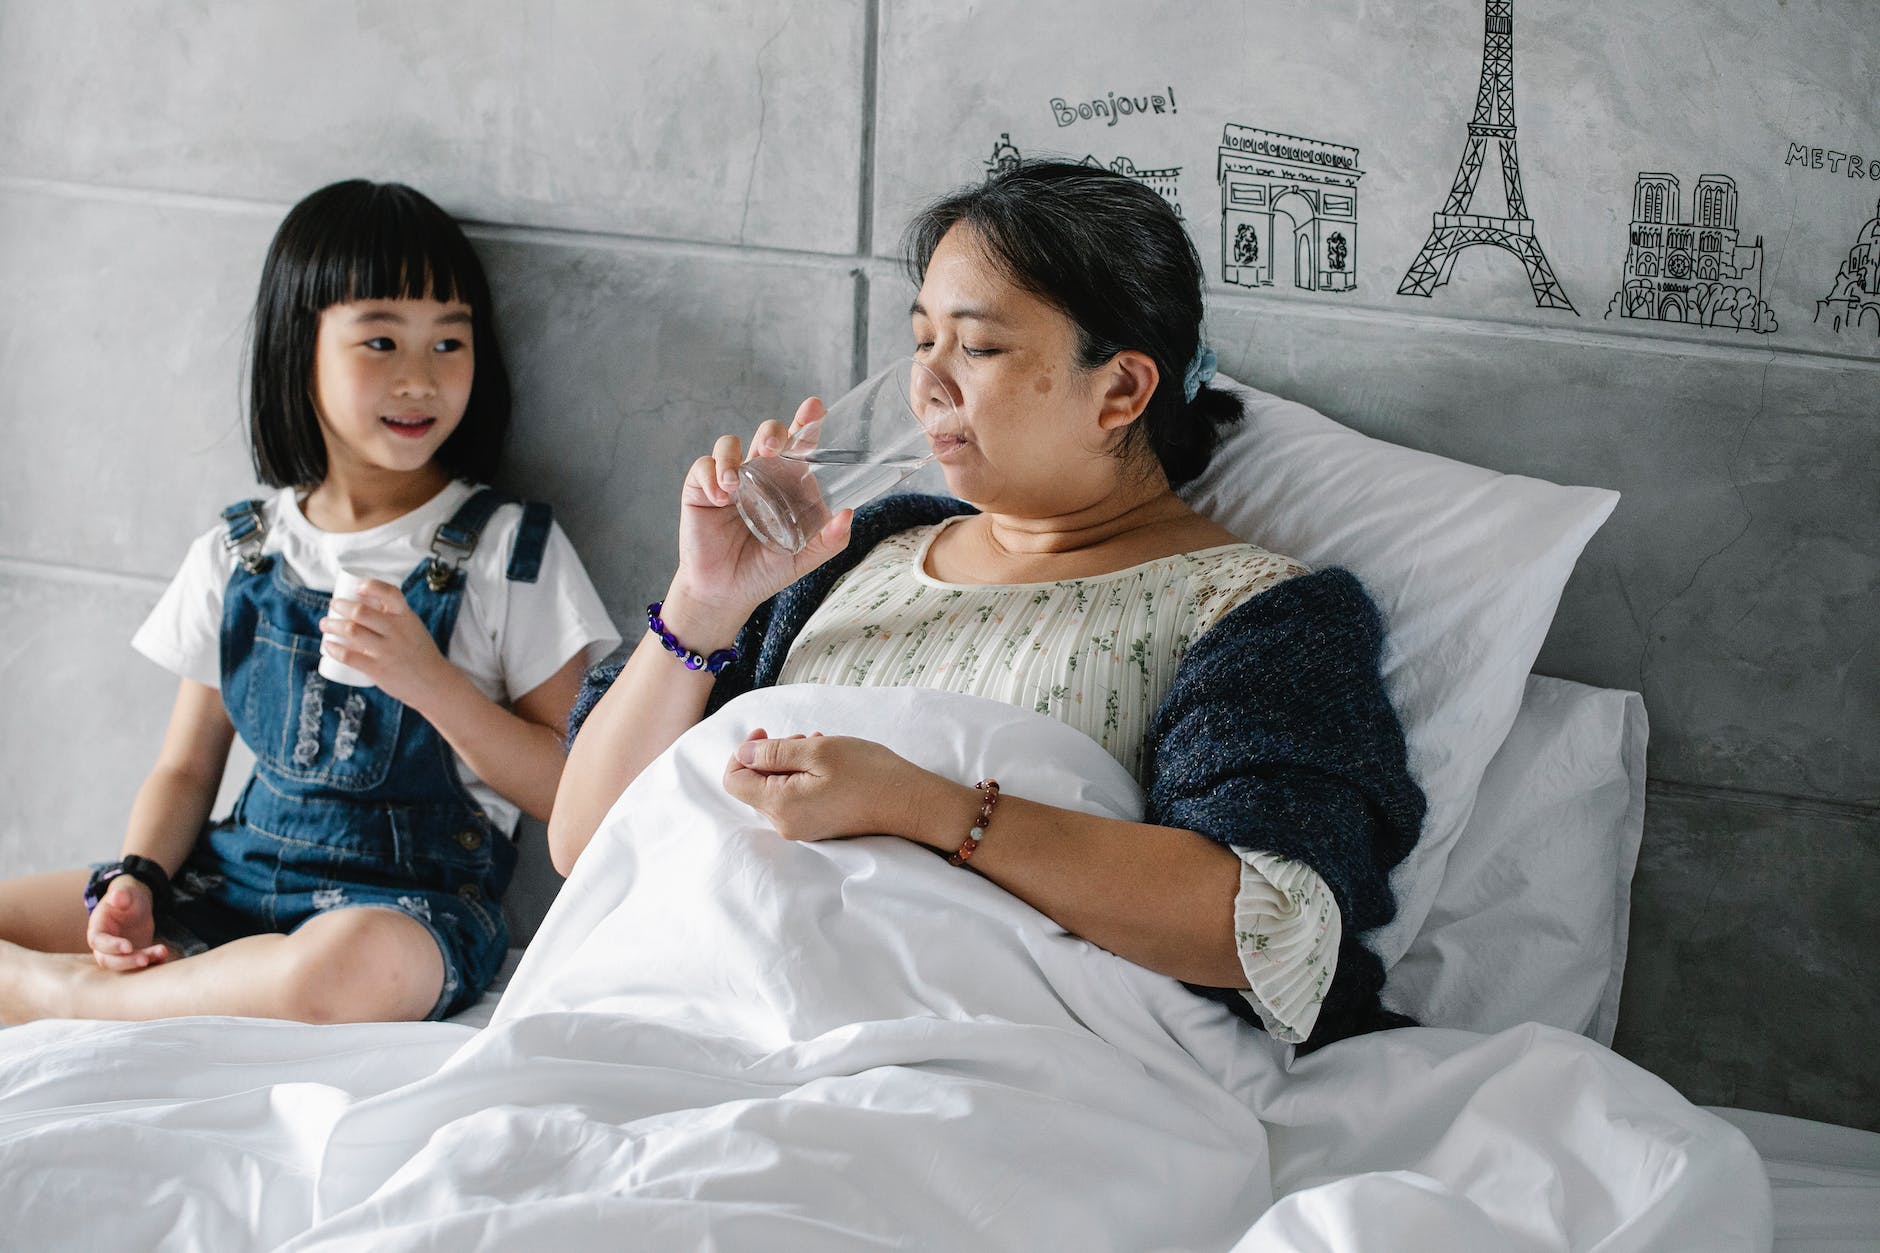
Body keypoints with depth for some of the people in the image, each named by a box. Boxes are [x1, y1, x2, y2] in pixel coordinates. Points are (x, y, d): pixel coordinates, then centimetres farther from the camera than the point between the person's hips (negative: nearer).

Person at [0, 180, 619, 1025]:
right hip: (235, 877, 4)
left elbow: (573, 792, -3)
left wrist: (430, 680, -17)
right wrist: (132, 883, -5)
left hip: (404, 900, -4)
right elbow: (186, 770, 16)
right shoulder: (236, 556, 11)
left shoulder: (511, 551, 0)